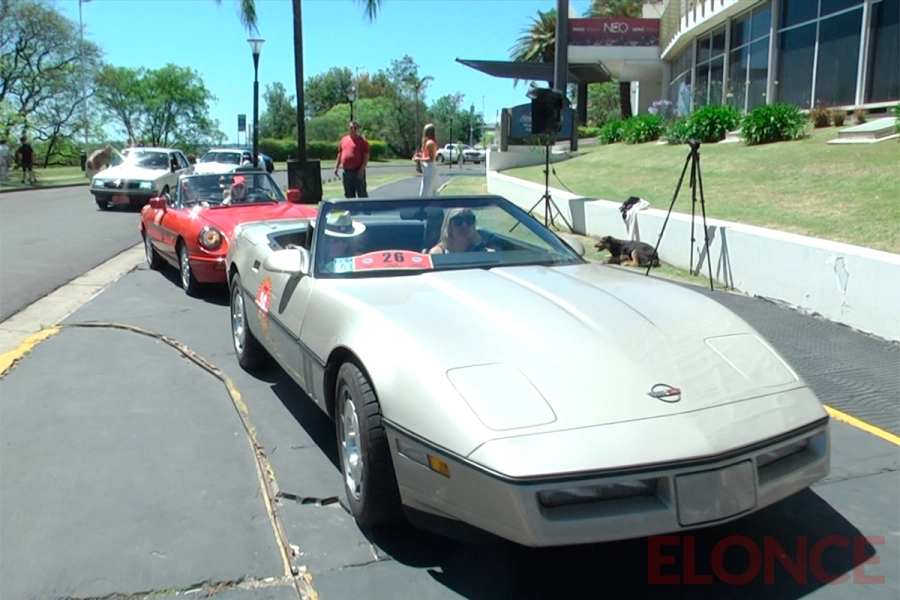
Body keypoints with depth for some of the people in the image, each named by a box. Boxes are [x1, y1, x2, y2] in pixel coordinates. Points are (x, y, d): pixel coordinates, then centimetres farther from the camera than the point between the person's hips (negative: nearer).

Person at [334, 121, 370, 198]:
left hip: (358, 171, -6)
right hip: (346, 171, 6)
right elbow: (340, 154, 20)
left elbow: (366, 156, -8)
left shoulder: (363, 141, -3)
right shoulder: (344, 139, 14)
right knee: (349, 194, 11)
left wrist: (362, 169, -16)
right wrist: (336, 167, 15)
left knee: (362, 194, -3)